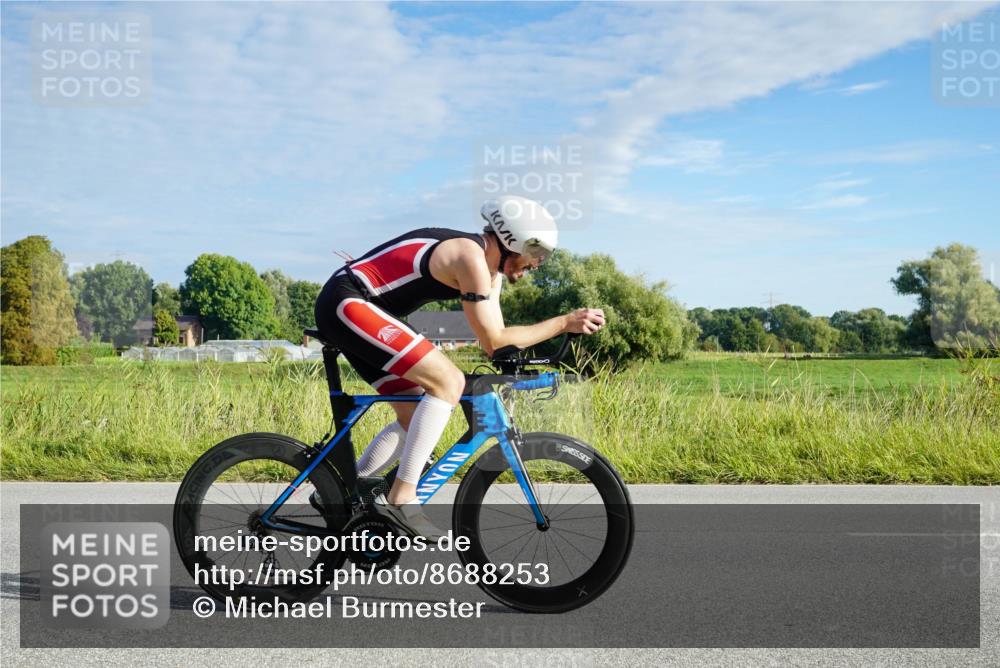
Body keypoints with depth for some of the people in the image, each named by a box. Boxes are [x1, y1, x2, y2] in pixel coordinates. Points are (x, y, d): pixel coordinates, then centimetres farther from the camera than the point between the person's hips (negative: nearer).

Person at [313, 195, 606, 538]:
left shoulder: (489, 265, 13)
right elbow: (493, 342, -16)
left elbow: (496, 336, 13)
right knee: (449, 381, -19)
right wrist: (564, 322, -15)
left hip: (344, 311, 11)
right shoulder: (471, 256, -18)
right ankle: (400, 500, -16)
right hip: (347, 303, -11)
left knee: (415, 418, 11)